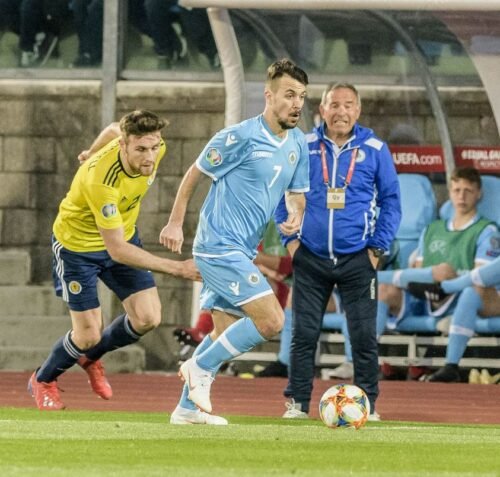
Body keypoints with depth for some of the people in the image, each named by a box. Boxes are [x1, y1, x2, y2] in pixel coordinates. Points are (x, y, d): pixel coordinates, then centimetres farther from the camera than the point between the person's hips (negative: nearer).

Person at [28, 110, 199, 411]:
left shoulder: (155, 149, -22)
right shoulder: (100, 180, -42)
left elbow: (113, 130, 3)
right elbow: (117, 250, -39)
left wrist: (93, 152, 24)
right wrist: (176, 268, -42)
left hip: (123, 234, 6)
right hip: (77, 244, -6)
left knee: (148, 318, -6)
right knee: (88, 334, -3)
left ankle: (91, 356, 25)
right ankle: (43, 381, 29)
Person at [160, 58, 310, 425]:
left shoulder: (298, 145, 8)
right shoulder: (240, 137, -14)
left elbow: (297, 194, 18)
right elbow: (195, 174, -3)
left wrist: (295, 216, -5)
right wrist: (175, 224, 1)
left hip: (241, 251, 9)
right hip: (220, 246, -9)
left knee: (225, 333, 14)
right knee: (271, 321, -16)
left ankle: (187, 408, 23)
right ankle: (201, 367, -2)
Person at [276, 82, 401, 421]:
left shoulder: (375, 150, -1)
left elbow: (391, 201, 5)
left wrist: (378, 247, -2)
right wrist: (290, 239, 2)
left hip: (358, 261, -1)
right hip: (311, 259, 1)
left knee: (364, 336, -2)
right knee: (303, 334, 1)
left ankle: (367, 403, 8)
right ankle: (298, 403, 9)